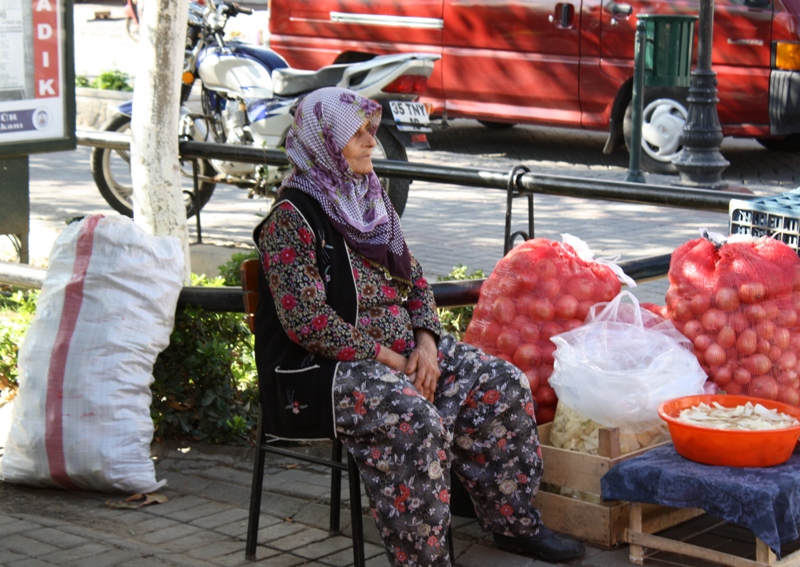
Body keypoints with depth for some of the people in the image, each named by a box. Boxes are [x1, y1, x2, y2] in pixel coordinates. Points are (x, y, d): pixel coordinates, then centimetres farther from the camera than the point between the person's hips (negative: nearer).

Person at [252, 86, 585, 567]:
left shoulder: (372, 201, 13)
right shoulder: (292, 217, -12)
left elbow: (415, 280, 15)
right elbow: (307, 319, -19)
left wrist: (425, 342, -4)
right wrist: (387, 360, -18)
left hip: (401, 348, 8)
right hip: (324, 366, -8)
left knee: (502, 384, -5)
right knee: (415, 421, -34)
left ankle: (514, 522, 8)